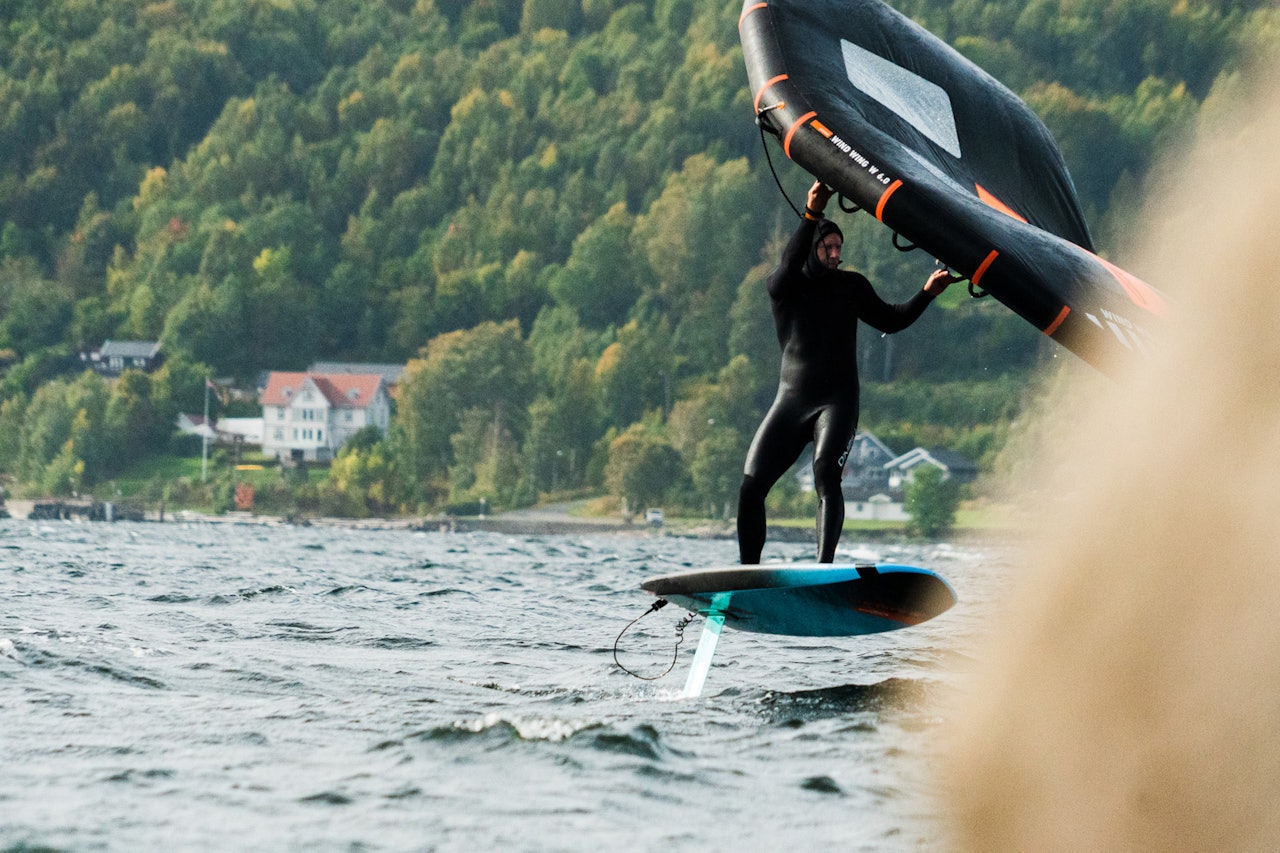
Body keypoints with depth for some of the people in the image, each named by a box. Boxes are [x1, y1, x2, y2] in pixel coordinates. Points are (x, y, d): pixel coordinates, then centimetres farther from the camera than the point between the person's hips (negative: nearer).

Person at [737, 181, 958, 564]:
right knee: (751, 485, -7)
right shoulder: (782, 287, 4)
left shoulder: (852, 286, 11)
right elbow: (788, 265, -18)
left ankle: (824, 568, -34)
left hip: (837, 402, -1)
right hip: (791, 399, 1)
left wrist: (926, 294, 6)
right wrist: (810, 216, -30)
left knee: (826, 474, -26)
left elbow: (890, 320, 20)